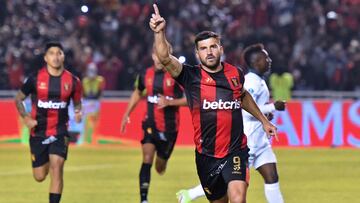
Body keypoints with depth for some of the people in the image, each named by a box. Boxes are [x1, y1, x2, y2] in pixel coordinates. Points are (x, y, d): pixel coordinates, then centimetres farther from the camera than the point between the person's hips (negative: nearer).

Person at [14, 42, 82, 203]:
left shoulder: (72, 81, -4)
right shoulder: (35, 79, -7)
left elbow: (77, 102, 13)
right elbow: (18, 99, 5)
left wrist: (78, 112, -11)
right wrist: (25, 117, -12)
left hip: (60, 133, 0)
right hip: (38, 132, 0)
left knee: (56, 168, -19)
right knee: (39, 177, 8)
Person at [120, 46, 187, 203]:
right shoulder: (146, 75, 1)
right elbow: (137, 93, 21)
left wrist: (169, 102, -23)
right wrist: (126, 115, 19)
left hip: (169, 127, -2)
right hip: (150, 124, 2)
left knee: (160, 168, 12)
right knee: (147, 160, -17)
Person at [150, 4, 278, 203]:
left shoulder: (236, 73, 5)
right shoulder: (191, 76, -5)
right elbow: (165, 58, -22)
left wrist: (263, 120, 34)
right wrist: (160, 32, -38)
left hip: (235, 151, 0)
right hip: (206, 156, 0)